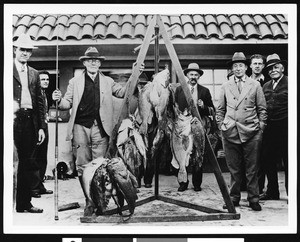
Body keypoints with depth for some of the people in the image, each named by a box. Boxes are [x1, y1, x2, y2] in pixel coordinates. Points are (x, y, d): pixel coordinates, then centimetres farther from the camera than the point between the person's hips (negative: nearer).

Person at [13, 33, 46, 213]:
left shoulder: (34, 74, 17)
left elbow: (40, 102, 15)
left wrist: (42, 127, 9)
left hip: (30, 121, 5)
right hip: (13, 119, -5)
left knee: (27, 164, 8)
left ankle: (24, 203, 16)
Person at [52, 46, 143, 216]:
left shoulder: (107, 81, 16)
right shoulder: (75, 82, 15)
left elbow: (123, 92, 7)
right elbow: (68, 104, 11)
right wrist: (59, 100, -10)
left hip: (100, 127, 0)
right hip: (81, 127, 0)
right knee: (83, 166, -2)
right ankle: (89, 201, 8)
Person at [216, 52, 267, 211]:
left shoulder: (255, 85, 7)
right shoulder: (225, 86, 11)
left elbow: (262, 109, 9)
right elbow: (220, 109, 15)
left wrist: (261, 126, 0)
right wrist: (221, 125, 5)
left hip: (251, 133, -1)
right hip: (230, 132, 1)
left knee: (252, 169, 2)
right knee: (234, 168, 6)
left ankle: (253, 199, 11)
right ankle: (234, 198, 16)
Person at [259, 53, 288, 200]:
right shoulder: (265, 86, 16)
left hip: (285, 127, -6)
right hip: (269, 127, 6)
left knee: (288, 161, 1)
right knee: (268, 160, 10)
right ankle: (272, 192, 23)